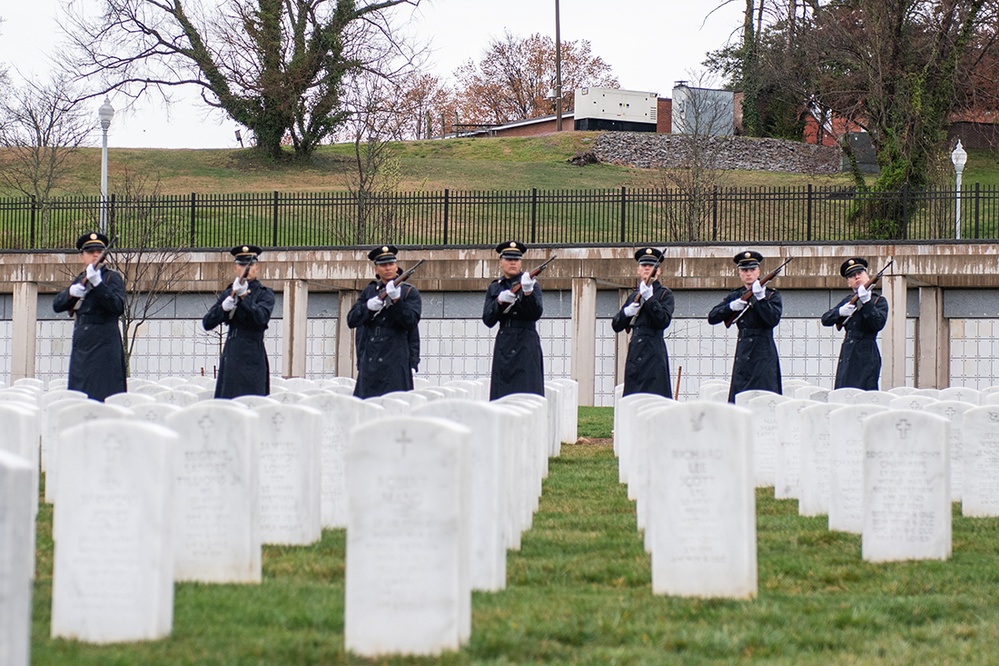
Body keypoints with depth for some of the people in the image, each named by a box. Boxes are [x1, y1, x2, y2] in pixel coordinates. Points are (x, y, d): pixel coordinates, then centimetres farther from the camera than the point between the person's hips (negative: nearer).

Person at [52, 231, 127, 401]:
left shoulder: (112, 277, 1)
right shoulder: (80, 279, 19)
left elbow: (118, 307, -15)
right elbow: (57, 305, 14)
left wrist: (97, 283, -24)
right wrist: (72, 292, -7)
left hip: (104, 345, -6)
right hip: (80, 345, 6)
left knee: (102, 395, -12)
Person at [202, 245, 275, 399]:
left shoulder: (264, 294, 2)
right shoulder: (227, 294, 14)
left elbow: (262, 317, -18)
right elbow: (207, 323, 7)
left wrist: (244, 296, -27)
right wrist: (225, 306, -10)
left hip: (252, 358, -4)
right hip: (230, 356, 4)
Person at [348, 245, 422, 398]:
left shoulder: (410, 292, 5)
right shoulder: (368, 292, 15)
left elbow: (411, 322, -8)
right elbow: (351, 321, 9)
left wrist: (396, 299, -20)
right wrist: (369, 306, -8)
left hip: (395, 362, -4)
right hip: (369, 363, 4)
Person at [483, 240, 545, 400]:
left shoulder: (531, 284, 4)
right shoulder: (495, 287, 13)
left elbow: (536, 314, -9)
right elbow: (488, 320, 5)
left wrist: (528, 292, -25)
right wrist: (500, 301, -13)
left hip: (526, 345, -3)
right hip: (503, 345, 3)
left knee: (526, 391, -10)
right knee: (502, 391, 0)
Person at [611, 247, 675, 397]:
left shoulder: (665, 294, 3)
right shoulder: (633, 296, 20)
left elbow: (664, 321, -13)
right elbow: (616, 326, 17)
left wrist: (649, 298, -20)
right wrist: (627, 312, -3)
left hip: (653, 356, -6)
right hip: (634, 355, 6)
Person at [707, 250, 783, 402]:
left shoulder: (772, 295, 3)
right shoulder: (734, 296, 14)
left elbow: (773, 320, -12)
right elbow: (712, 318, 8)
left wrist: (760, 298, -20)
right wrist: (731, 306, -8)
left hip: (764, 356, -4)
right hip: (742, 354, 4)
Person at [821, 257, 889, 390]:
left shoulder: (879, 301, 4)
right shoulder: (848, 300, 17)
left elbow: (879, 323, -14)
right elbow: (825, 320, 12)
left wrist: (866, 302, -23)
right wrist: (841, 311, -7)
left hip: (866, 358, -5)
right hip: (847, 357, 5)